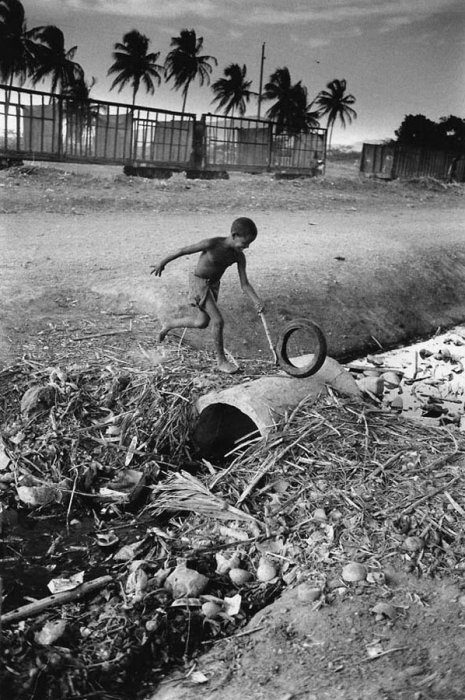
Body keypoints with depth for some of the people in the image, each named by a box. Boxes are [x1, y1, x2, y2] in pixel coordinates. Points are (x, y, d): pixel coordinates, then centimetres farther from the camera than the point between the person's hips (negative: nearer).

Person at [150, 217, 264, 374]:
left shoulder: (239, 256, -9)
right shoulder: (212, 244, -26)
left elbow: (244, 284, -8)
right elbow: (183, 250, -15)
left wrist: (257, 301, -25)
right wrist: (162, 263, -5)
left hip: (213, 285, 7)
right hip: (199, 282, -7)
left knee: (202, 323, 16)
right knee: (218, 321, -12)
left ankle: (170, 324, 40)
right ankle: (221, 361, 2)